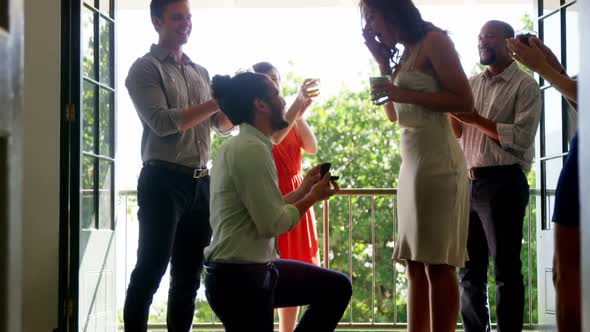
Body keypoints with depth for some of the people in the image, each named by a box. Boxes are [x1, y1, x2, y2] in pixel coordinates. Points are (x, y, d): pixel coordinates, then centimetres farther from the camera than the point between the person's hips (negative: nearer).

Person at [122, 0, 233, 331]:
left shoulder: (201, 72, 18)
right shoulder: (145, 68, -1)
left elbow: (223, 124, 17)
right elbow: (162, 122, -14)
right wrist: (216, 103, -15)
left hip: (201, 182, 6)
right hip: (163, 181, -6)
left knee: (189, 274, 8)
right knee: (151, 269, -5)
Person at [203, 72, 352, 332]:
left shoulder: (242, 145, 13)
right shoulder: (252, 149, -18)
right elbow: (272, 224, -20)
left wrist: (301, 191, 13)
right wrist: (312, 197, -6)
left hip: (256, 269, 10)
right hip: (238, 279, -10)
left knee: (337, 288, 12)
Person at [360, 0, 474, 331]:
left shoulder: (434, 40, -4)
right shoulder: (404, 53, 19)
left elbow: (465, 101, -12)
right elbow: (394, 114, 23)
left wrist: (404, 94, -14)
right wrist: (383, 61, 16)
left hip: (437, 160, -9)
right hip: (412, 163, 9)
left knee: (438, 262, -10)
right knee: (415, 263, 5)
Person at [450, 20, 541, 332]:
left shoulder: (525, 85, -2)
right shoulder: (471, 84, 17)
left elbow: (522, 138, -14)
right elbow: (456, 132, 15)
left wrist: (476, 119, -12)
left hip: (503, 183, -7)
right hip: (469, 182, 7)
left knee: (506, 270, -2)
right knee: (469, 270, 11)